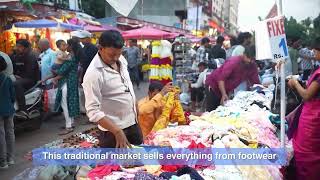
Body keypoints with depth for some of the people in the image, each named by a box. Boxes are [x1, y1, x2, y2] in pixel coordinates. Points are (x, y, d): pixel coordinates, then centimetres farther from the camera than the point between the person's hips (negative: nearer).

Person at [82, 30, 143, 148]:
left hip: (132, 122, 7)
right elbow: (93, 111, -25)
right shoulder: (93, 74, -23)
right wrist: (117, 132, -29)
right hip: (112, 129, -7)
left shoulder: (121, 60, 0)